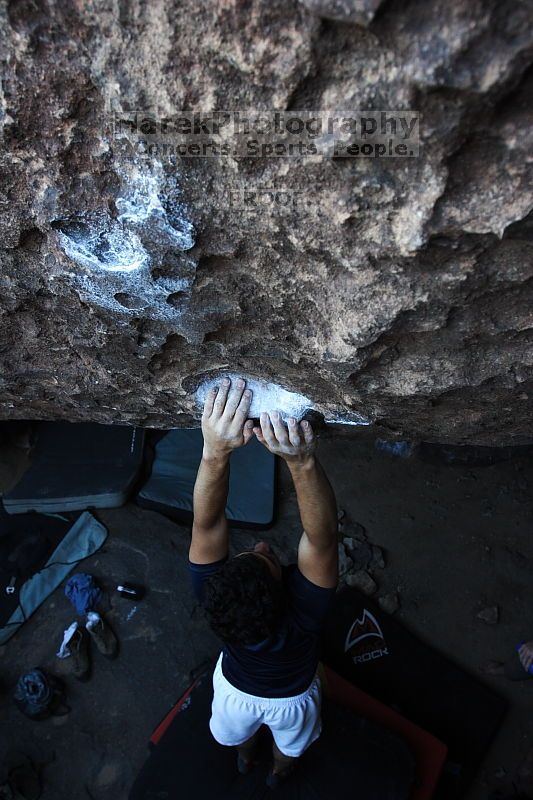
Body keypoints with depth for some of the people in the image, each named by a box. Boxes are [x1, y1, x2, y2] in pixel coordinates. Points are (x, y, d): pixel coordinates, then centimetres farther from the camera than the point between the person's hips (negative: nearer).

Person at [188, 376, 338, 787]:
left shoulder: (214, 593, -45)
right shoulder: (302, 611, -50)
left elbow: (208, 524, -54)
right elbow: (322, 537, -62)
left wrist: (216, 451, -73)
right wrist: (303, 460, -80)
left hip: (235, 687, 1)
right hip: (290, 698, -1)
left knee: (239, 733, 38)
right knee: (289, 744, 36)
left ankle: (245, 758, 70)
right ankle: (279, 771, 68)